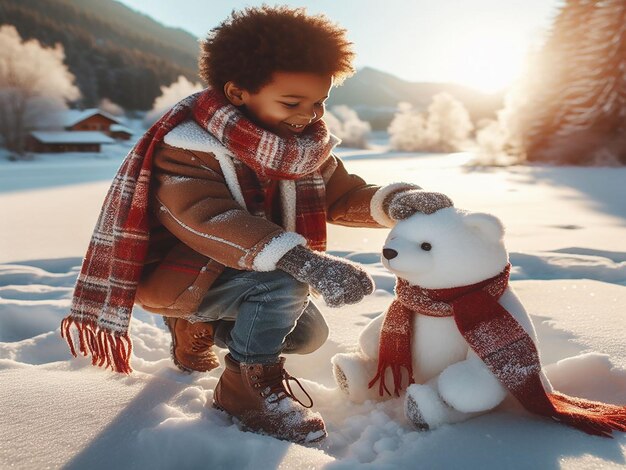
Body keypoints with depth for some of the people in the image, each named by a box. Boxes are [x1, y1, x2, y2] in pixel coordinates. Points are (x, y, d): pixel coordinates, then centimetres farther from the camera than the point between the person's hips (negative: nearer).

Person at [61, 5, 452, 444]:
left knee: (308, 335, 12)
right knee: (285, 282, -31)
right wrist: (300, 260, -53)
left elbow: (343, 197, -3)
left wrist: (395, 200, -25)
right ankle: (249, 383, -7)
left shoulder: (308, 145, -3)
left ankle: (199, 327, 25)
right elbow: (211, 221, -39)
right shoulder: (187, 145, -25)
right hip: (175, 273, -8)